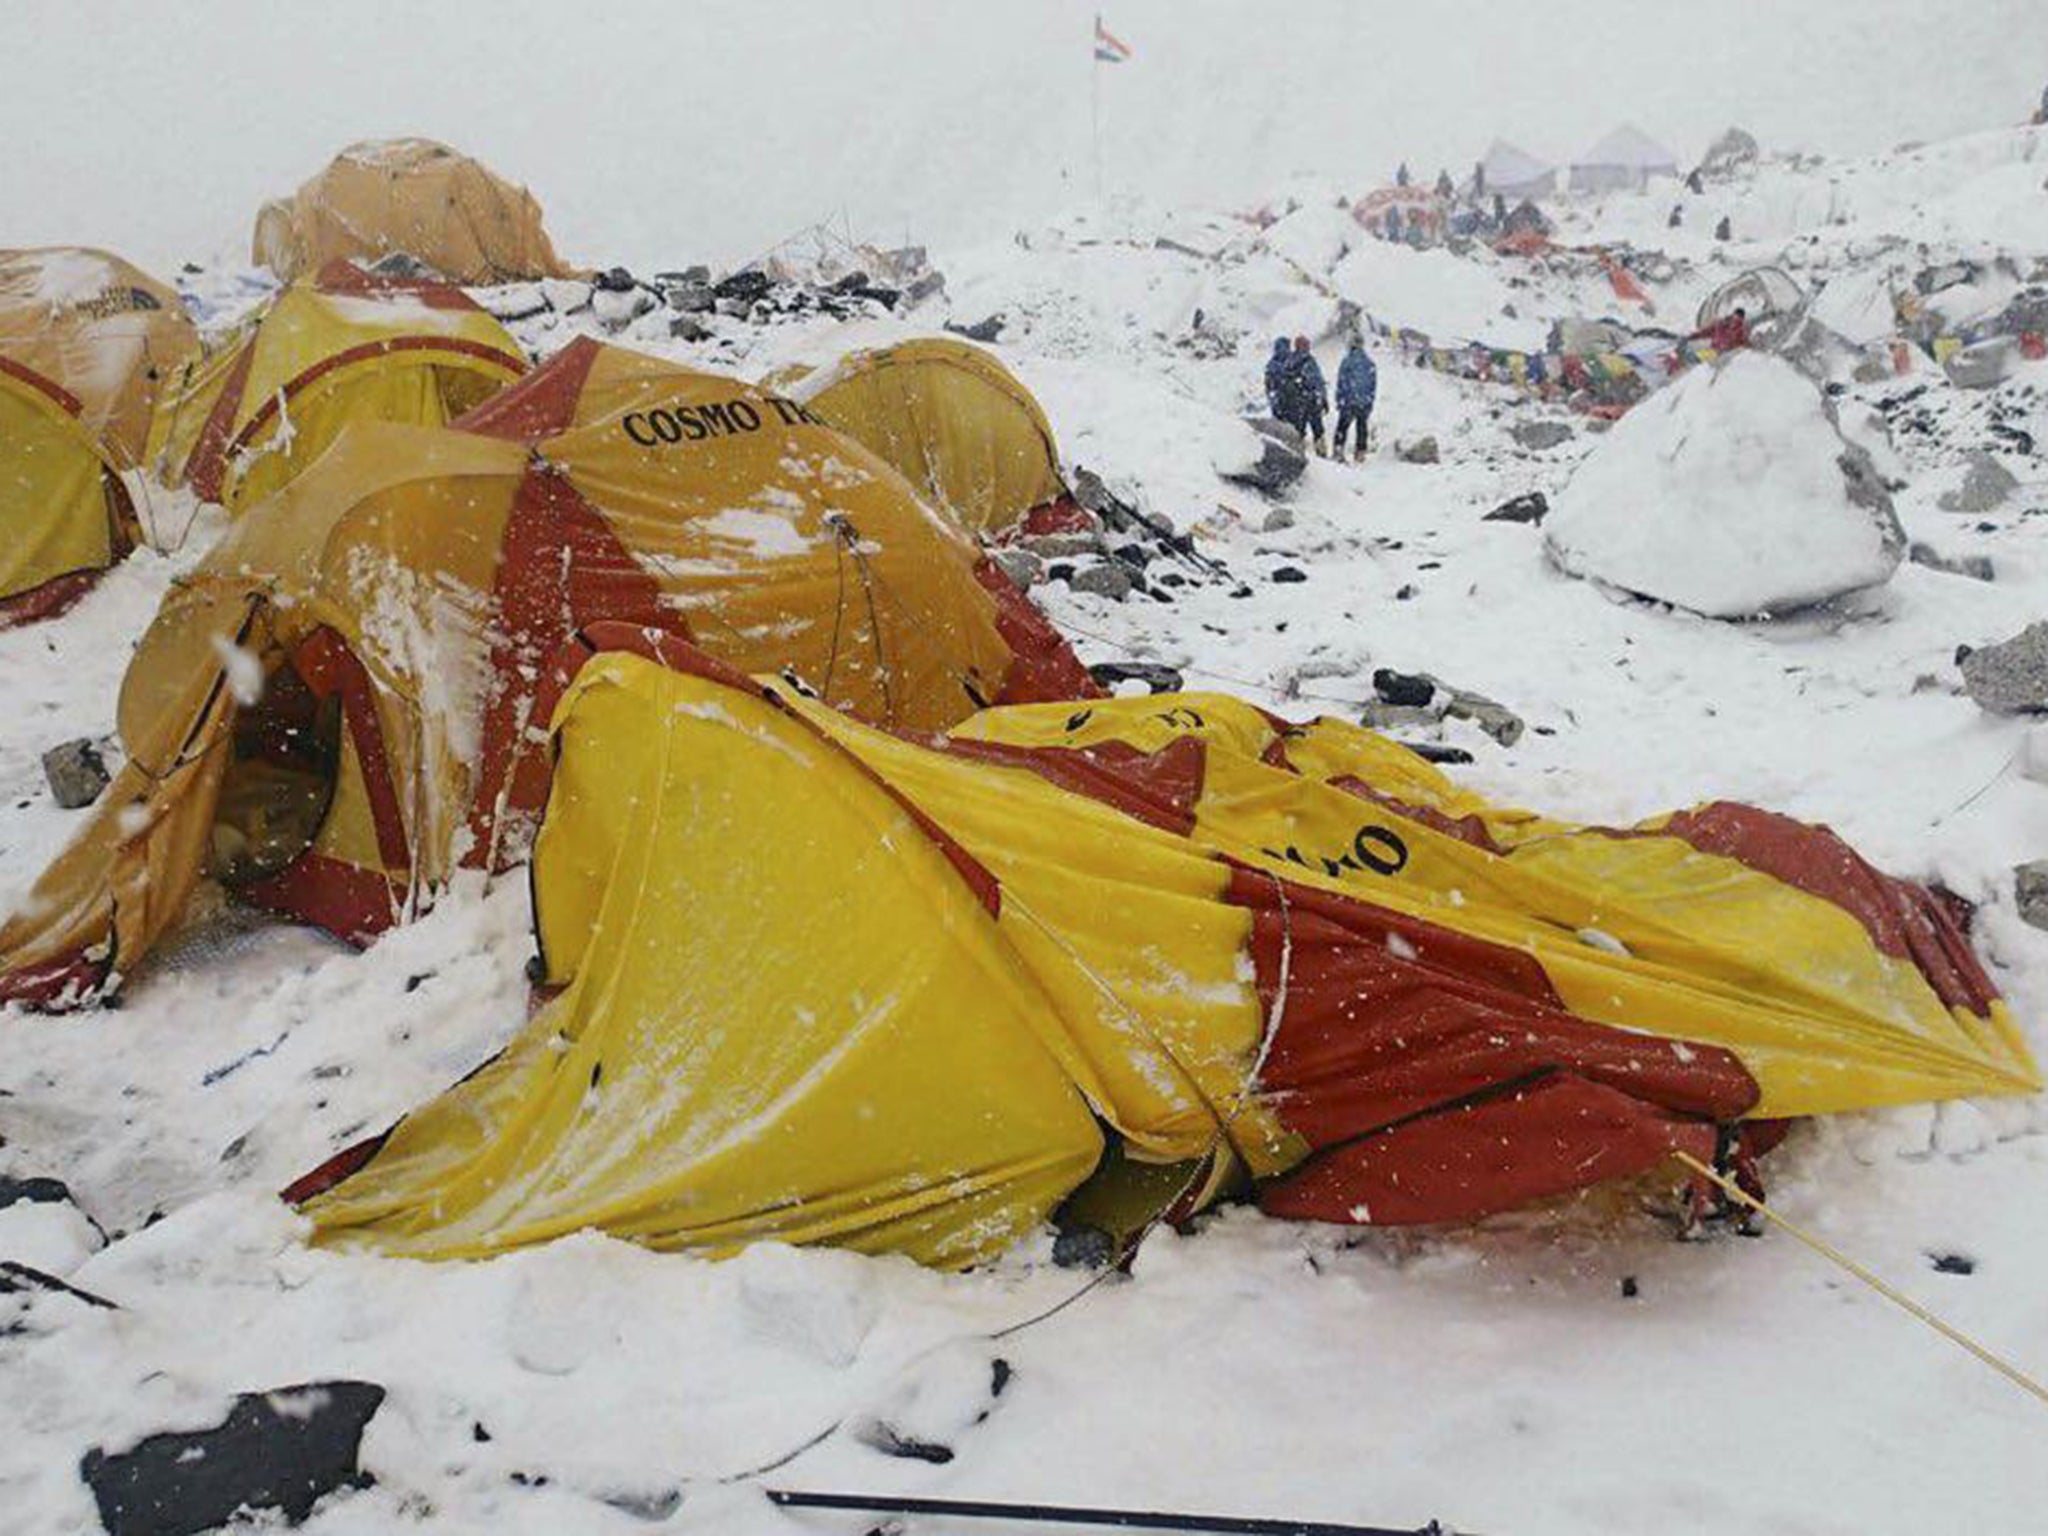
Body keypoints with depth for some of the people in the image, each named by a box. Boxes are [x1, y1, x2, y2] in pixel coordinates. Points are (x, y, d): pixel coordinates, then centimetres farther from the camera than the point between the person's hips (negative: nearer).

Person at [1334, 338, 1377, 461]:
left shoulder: (1346, 362, -7)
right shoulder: (1369, 363, 3)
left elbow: (1341, 383, -6)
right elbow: (1374, 383, 8)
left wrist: (1339, 400, 1)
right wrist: (1371, 400, 16)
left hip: (1348, 401, -3)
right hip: (1365, 403, 3)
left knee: (1342, 427, 3)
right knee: (1362, 428, 11)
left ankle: (1338, 448, -7)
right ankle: (1361, 452, 12)